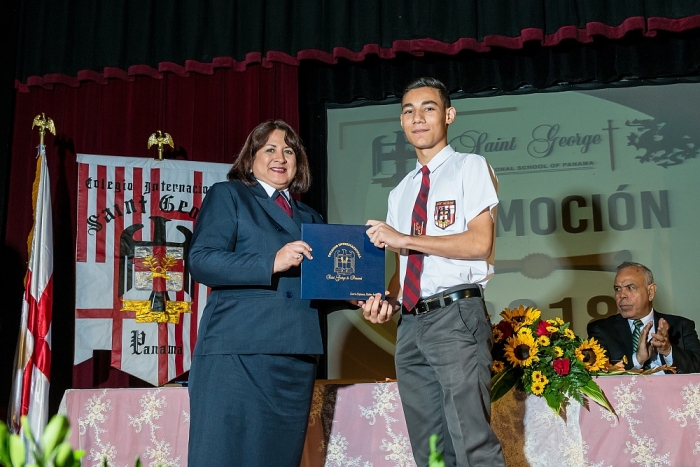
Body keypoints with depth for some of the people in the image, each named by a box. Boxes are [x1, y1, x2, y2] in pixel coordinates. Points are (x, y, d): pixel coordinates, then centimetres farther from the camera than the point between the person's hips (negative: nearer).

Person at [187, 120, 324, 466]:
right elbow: (200, 261, -7)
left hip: (297, 353, 5)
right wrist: (271, 263, -18)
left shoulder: (310, 217, 23)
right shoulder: (228, 195, 8)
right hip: (238, 350, -5)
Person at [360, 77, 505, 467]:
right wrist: (389, 301, 1)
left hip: (457, 315, -6)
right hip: (411, 322, 7)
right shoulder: (401, 193, 21)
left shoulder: (470, 167, 2)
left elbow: (480, 243, -11)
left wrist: (404, 239, -12)